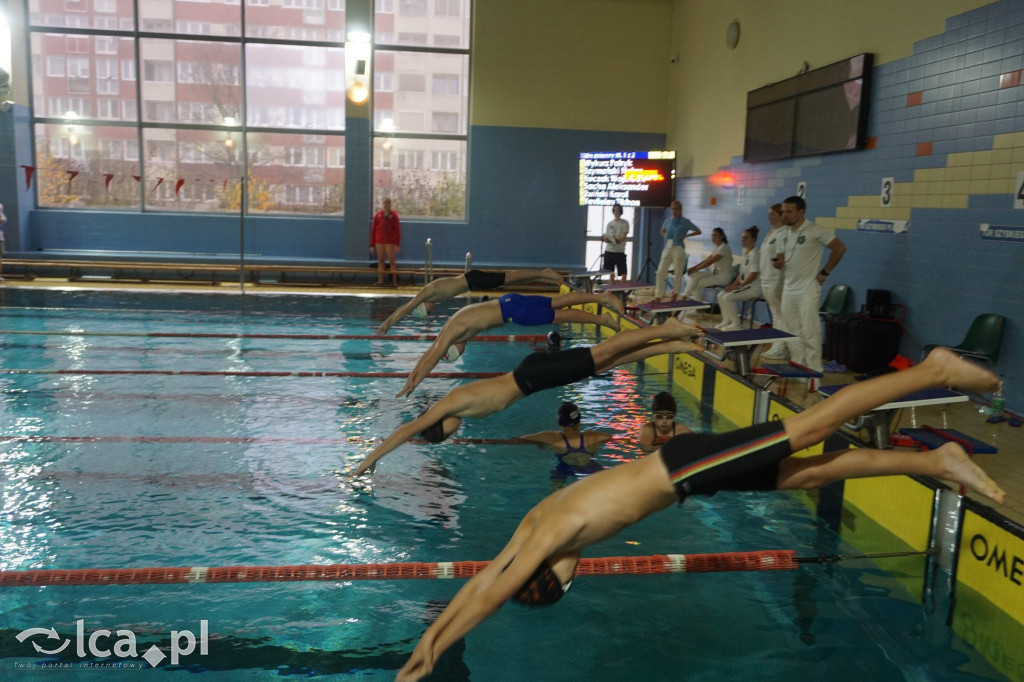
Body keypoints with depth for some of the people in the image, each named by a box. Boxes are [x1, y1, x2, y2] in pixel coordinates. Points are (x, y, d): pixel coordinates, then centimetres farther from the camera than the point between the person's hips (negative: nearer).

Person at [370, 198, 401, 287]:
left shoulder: (393, 216, 0)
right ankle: (380, 280, 11)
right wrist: (372, 245, 6)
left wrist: (397, 244, -8)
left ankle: (394, 281, 2)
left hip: (390, 242, -3)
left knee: (392, 261, -1)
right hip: (379, 242, 3)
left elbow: (397, 231, -1)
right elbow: (373, 230, 9)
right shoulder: (378, 215, 6)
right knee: (380, 261, 7)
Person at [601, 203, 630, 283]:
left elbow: (623, 237, -10)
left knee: (623, 273, -9)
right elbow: (606, 238, 8)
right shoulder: (610, 224, 11)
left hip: (620, 252, -3)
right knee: (611, 273, 8)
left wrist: (610, 239, -22)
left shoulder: (625, 223, 0)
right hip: (609, 251, 3)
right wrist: (606, 239, -17)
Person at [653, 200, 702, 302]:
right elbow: (662, 231, 32)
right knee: (661, 272, -5)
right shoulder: (667, 221, 13)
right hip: (667, 249, 3)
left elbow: (698, 231, 6)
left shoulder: (685, 222, 2)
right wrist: (666, 237, 10)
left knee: (678, 273, 2)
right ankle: (658, 296, -1)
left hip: (678, 249, -3)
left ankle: (675, 294, 16)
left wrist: (686, 235, -5)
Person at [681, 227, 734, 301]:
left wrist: (695, 269, -18)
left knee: (696, 283, -18)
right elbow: (706, 260, 8)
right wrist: (693, 268, -6)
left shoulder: (723, 248, -15)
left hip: (723, 277, -9)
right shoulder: (717, 248, 15)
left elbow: (710, 262, -21)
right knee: (694, 275, -8)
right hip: (716, 274, 9)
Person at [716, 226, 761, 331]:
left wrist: (739, 286, -16)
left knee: (727, 297, -22)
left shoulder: (754, 254, -15)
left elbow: (753, 275, -20)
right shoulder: (745, 253, 13)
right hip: (745, 286, 9)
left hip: (753, 288, -9)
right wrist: (733, 284, 4)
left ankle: (736, 324, -11)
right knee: (721, 295, 2)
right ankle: (727, 321, 9)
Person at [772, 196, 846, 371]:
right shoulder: (784, 233, 9)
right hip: (789, 290, 7)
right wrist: (778, 262, -10)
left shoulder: (815, 230, -11)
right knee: (791, 332, 10)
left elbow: (840, 248, -8)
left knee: (809, 332, -4)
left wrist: (825, 272, -7)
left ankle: (813, 371, 4)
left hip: (808, 290, -7)